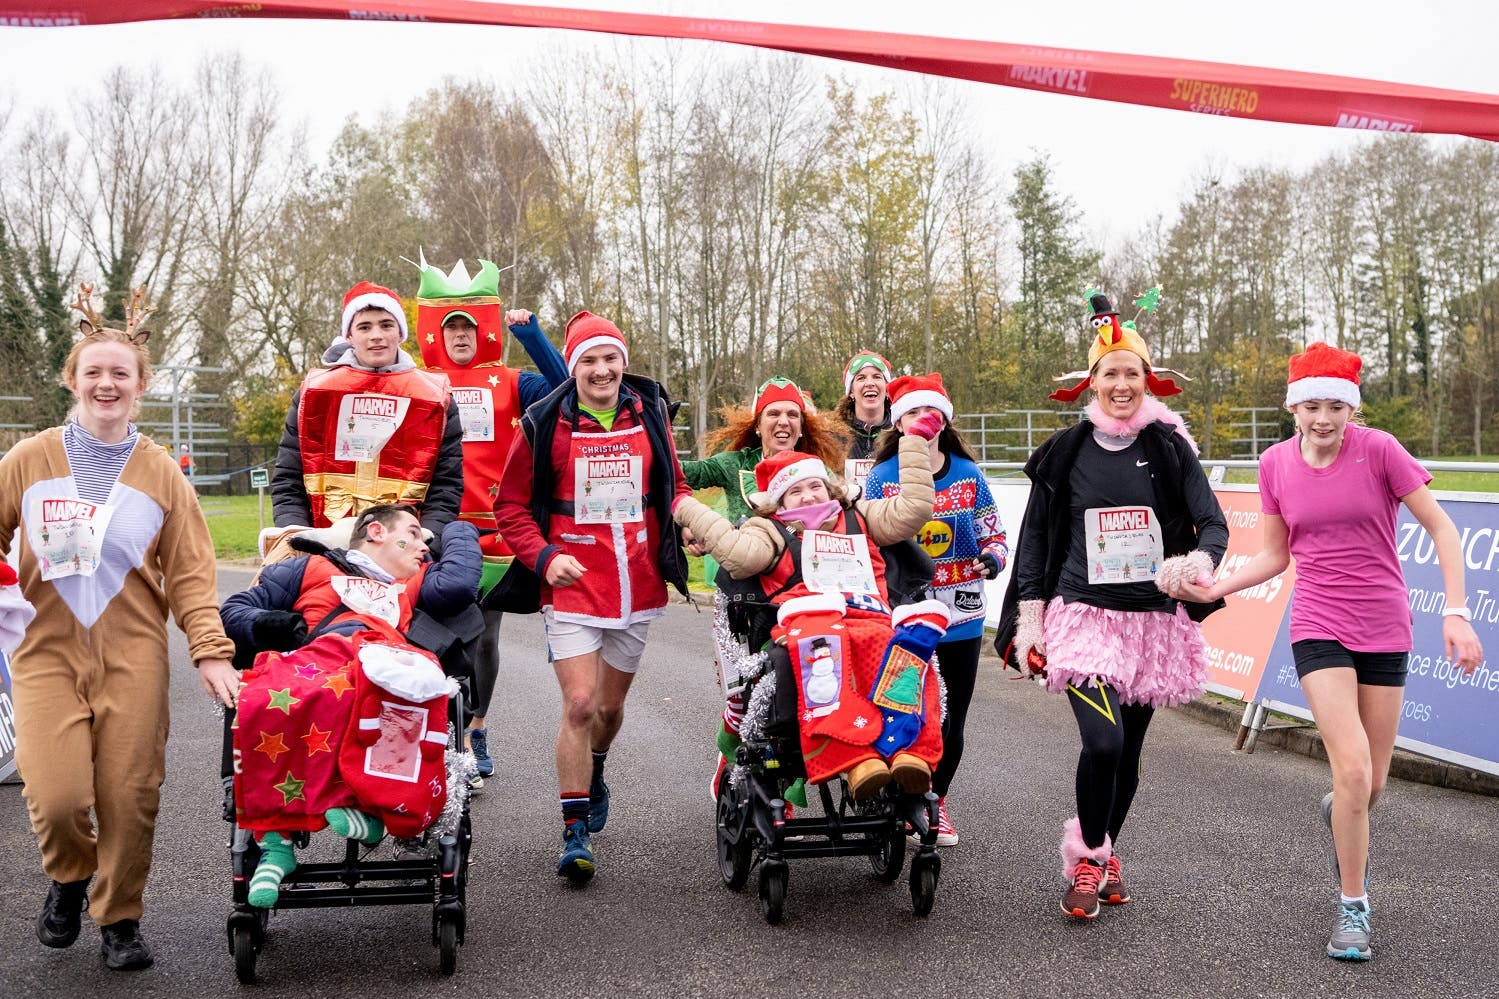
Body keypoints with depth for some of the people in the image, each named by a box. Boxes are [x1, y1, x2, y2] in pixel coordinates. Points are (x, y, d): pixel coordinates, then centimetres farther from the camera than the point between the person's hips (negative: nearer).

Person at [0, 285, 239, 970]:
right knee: (58, 796, -13)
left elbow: (190, 574, 4)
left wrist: (210, 651, -7)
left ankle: (120, 917, 22)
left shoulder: (161, 473, 6)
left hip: (133, 657, 0)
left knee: (130, 797, -2)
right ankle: (68, 877, 22)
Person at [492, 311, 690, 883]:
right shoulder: (544, 425, -3)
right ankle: (575, 833, 0)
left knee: (611, 705, 16)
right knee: (579, 704, -12)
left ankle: (594, 771, 48)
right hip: (572, 586, -3)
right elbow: (511, 505, 2)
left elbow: (673, 486, 17)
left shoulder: (650, 416, 5)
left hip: (637, 588, 3)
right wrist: (544, 556, -13)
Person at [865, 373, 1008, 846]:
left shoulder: (968, 474, 3)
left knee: (952, 719, 9)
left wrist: (991, 558, -15)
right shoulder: (882, 476, -2)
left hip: (960, 616, 2)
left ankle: (936, 801, 30)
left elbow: (995, 536, 7)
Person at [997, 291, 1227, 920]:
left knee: (1129, 753, 9)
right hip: (1083, 615, -2)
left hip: (1153, 620, 2)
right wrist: (1029, 619, 2)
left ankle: (1105, 852, 33)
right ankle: (1087, 859, 3)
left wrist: (1198, 560, -25)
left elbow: (1213, 524, -2)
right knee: (1104, 741, -20)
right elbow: (1035, 536, 8)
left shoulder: (1170, 448, 3)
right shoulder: (1066, 451, 3)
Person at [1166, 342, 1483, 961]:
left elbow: (1440, 528, -6)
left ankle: (1339, 815, 46)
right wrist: (1215, 588, -7)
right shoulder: (1275, 464, -3)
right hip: (1320, 628, 0)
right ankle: (1353, 907, 4)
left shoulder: (1379, 450, -11)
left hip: (1385, 629, 0)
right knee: (1353, 770, -15)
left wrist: (1456, 613, -14)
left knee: (1372, 784, 7)